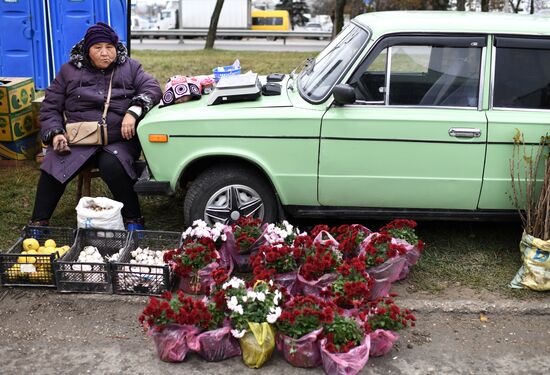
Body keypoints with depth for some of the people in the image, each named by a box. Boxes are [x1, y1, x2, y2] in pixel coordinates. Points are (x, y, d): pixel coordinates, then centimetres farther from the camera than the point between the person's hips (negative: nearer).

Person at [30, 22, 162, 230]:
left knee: (112, 166, -33)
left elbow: (152, 89, -1)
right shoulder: (69, 71, 12)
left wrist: (134, 110, -19)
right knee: (52, 168, -24)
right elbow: (50, 106, 14)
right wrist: (55, 133, -4)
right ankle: (38, 223, -11)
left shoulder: (130, 67, 10)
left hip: (119, 140, -1)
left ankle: (133, 220, -17)